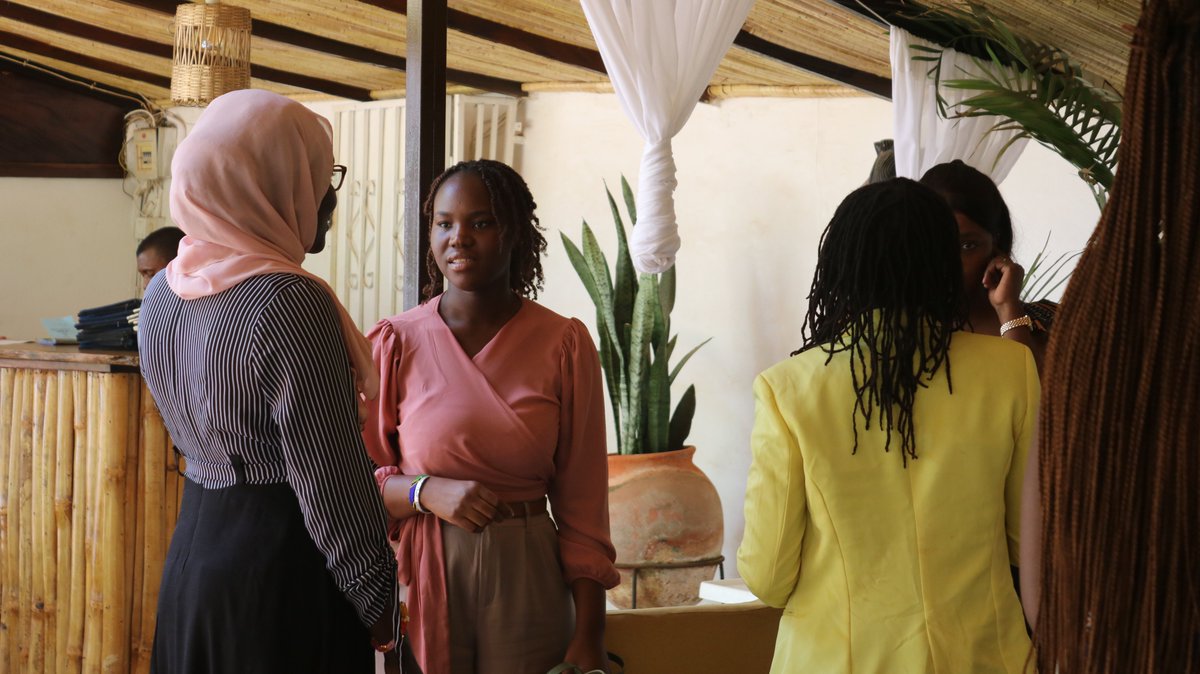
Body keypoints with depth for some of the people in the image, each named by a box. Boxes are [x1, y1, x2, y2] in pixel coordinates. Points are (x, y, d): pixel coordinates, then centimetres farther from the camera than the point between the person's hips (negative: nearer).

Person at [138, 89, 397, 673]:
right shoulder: (291, 302, -19)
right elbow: (331, 484, -18)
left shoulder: (163, 291, 5)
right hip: (286, 571, -8)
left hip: (191, 546, 8)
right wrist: (376, 598, -9)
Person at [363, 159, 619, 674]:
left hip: (527, 579, 0)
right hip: (420, 577, 0)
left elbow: (581, 504, 1)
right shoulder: (394, 343, -1)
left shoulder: (564, 344, 0)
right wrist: (426, 492, -18)